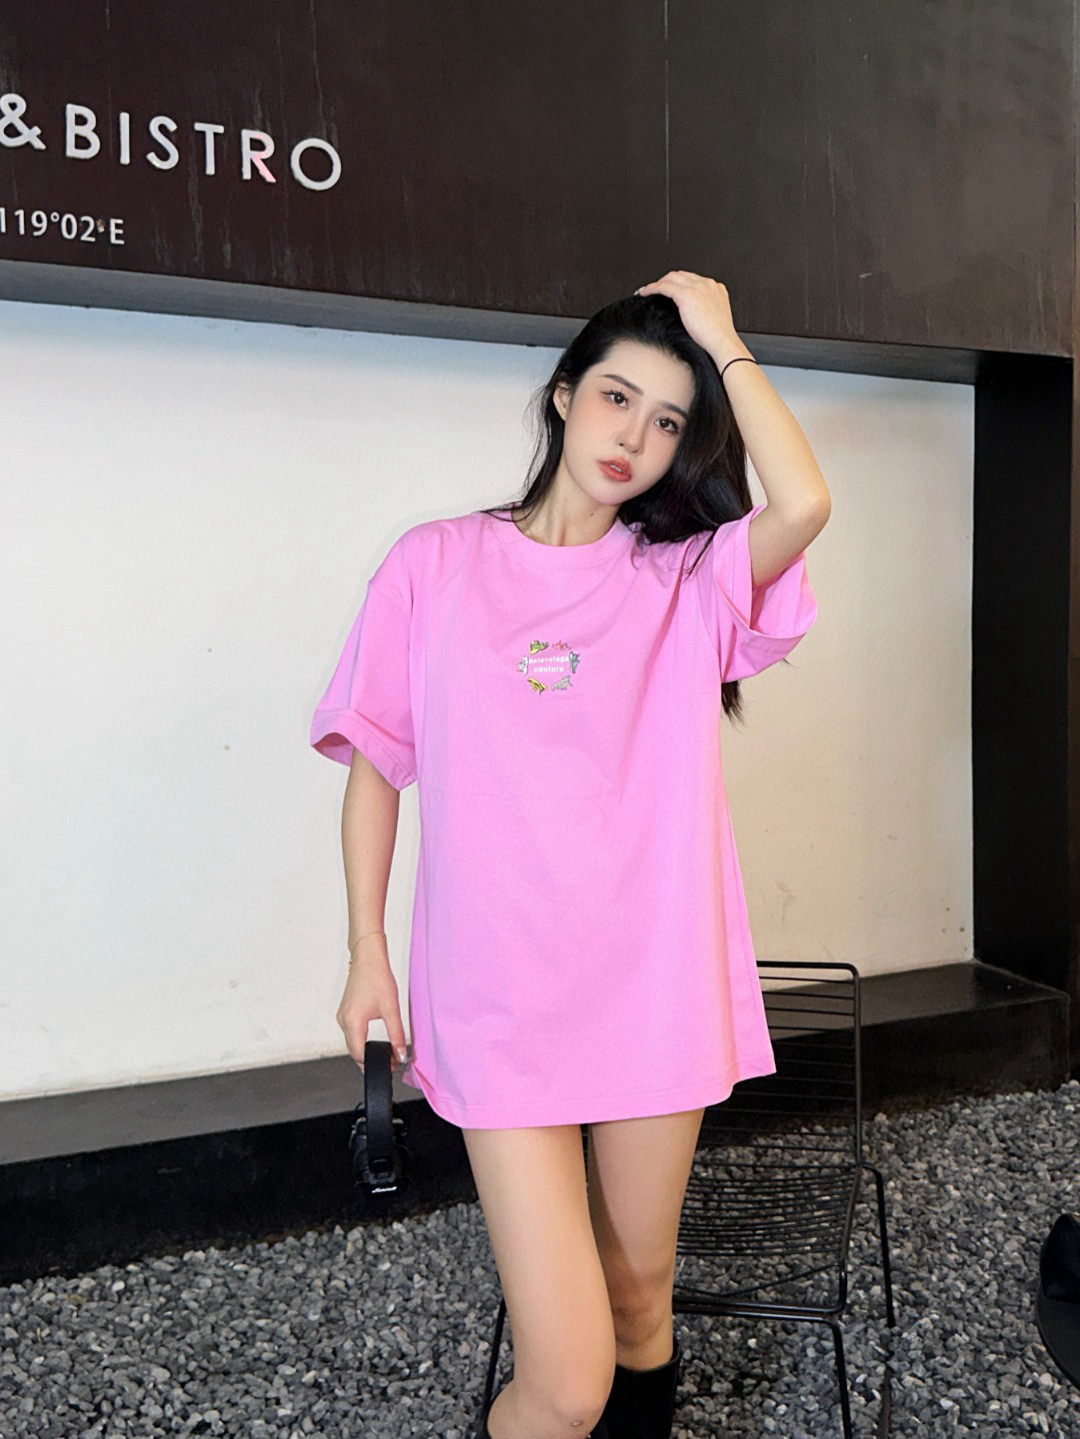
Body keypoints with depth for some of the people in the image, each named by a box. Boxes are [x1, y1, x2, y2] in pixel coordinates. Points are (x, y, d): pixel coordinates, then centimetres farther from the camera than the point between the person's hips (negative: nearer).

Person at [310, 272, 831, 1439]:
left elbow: (803, 502, -16)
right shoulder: (435, 565, 3)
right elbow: (374, 763, 5)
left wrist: (721, 337, -4)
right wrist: (366, 952, 1)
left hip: (657, 985, 2)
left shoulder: (684, 579, 4)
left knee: (640, 1292, 19)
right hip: (502, 1001, -2)